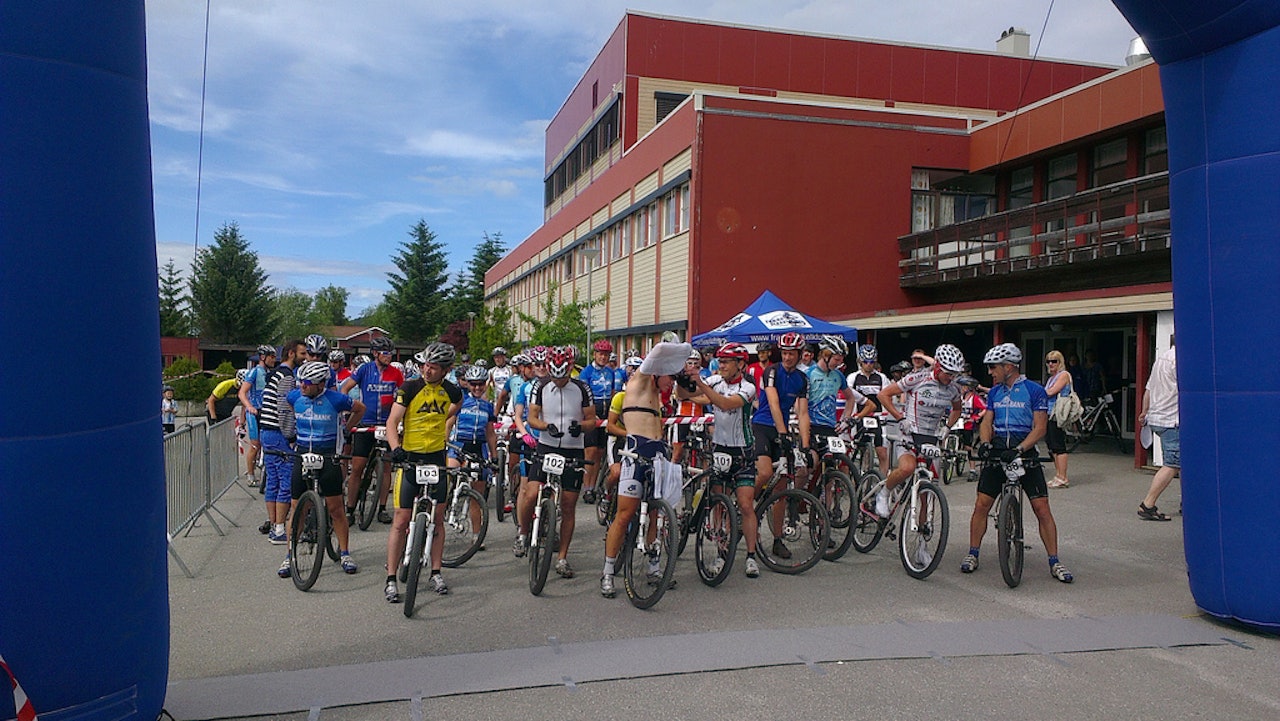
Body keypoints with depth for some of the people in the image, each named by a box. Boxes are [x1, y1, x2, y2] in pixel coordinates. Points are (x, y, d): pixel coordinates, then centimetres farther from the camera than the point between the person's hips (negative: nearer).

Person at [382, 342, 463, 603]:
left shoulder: (451, 391, 1)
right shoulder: (409, 389, -10)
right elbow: (392, 421, -17)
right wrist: (395, 448, -33)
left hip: (437, 459, 3)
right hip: (409, 458, -3)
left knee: (437, 519, 9)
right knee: (401, 521, -3)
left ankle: (435, 573, 21)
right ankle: (391, 579, 4)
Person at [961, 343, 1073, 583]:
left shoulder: (1034, 390, -5)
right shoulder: (994, 392, 11)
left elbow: (1040, 427, -11)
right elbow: (987, 421, 8)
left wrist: (1019, 449, -24)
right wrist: (985, 443, -13)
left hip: (1025, 453, -4)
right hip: (997, 453, 4)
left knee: (1042, 508, -5)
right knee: (981, 505, -1)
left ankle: (1054, 562, 5)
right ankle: (973, 554, 11)